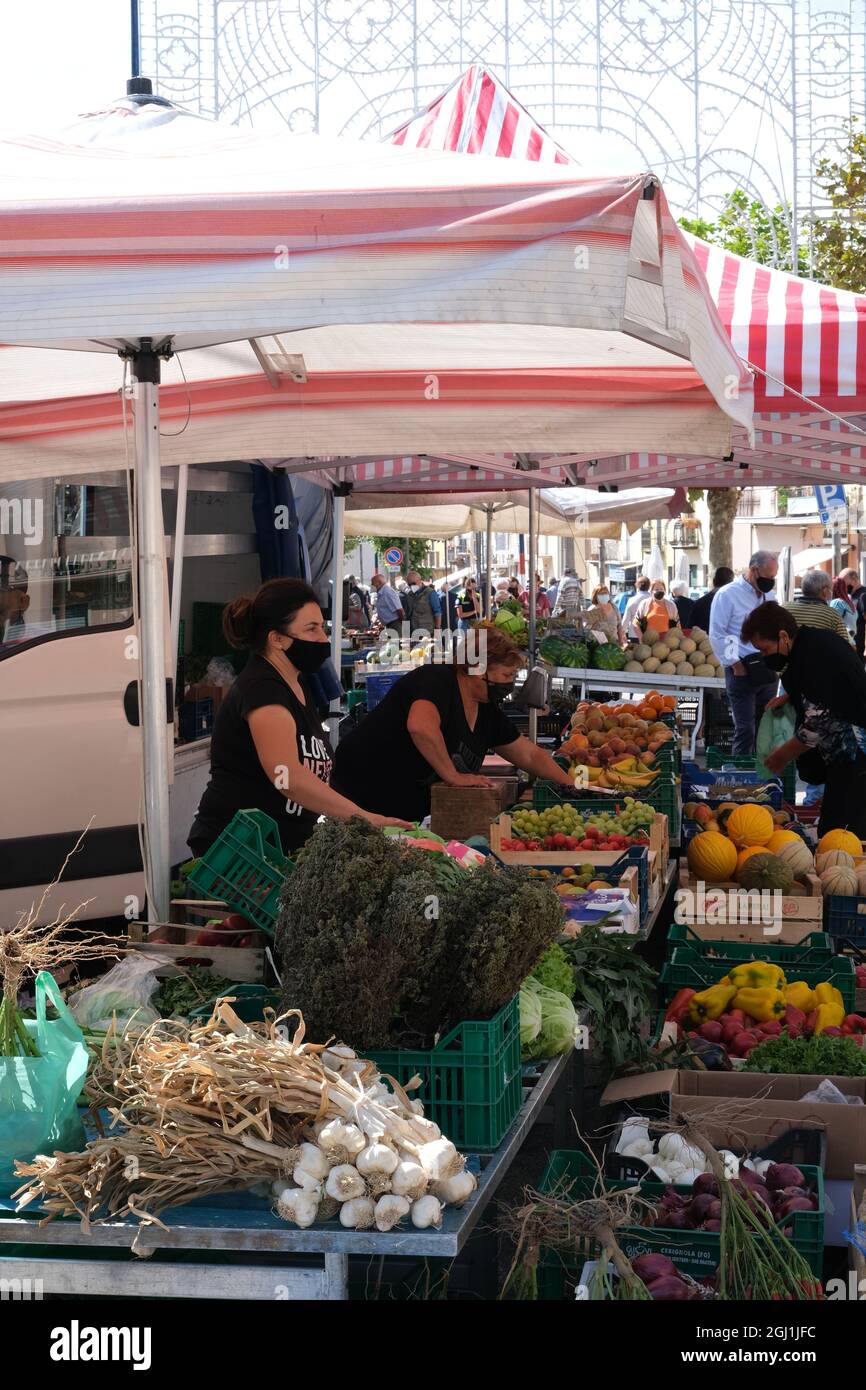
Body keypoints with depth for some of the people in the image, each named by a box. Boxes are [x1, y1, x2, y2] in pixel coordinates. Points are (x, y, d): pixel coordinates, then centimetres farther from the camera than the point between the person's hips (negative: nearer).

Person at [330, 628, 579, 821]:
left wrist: (570, 784, 9)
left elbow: (531, 755, 17)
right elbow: (420, 726, -38)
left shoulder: (489, 712, 8)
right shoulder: (436, 681, -18)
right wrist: (453, 776, -30)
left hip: (413, 811, 8)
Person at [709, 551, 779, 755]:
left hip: (768, 670, 7)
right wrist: (735, 664, -11)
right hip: (743, 671, -7)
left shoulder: (768, 596, 14)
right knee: (745, 730, -8)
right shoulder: (728, 594, -8)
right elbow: (717, 635, -10)